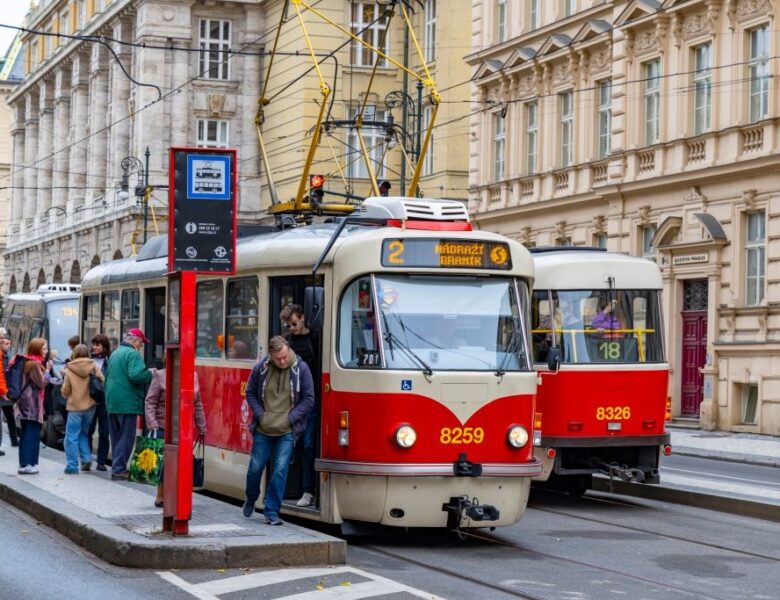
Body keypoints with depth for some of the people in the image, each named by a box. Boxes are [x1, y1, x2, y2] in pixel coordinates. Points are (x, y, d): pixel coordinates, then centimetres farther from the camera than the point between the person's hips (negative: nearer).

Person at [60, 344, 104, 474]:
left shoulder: (69, 370, -7)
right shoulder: (94, 366, -4)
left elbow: (65, 392, -2)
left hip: (75, 406, -3)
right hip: (90, 405, 3)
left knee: (72, 436, 3)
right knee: (84, 433, 20)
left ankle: (72, 466, 1)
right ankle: (86, 458, 4)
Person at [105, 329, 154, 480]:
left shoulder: (115, 353, 16)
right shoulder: (133, 354, -12)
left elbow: (108, 376, 22)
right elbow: (136, 375, -25)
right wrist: (150, 373, -8)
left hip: (112, 401, 9)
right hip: (128, 403, -9)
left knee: (116, 437, 15)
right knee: (126, 437, -3)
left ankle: (117, 466, 20)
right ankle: (119, 469, -6)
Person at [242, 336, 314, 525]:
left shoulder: (301, 369, -7)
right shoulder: (260, 368, -5)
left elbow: (308, 399, -2)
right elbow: (250, 393, 8)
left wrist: (289, 418, -9)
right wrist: (260, 415, -4)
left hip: (287, 431, -1)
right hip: (263, 430, 1)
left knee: (280, 470, -7)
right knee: (255, 467, 10)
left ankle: (272, 512, 1)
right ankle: (251, 499, 38)